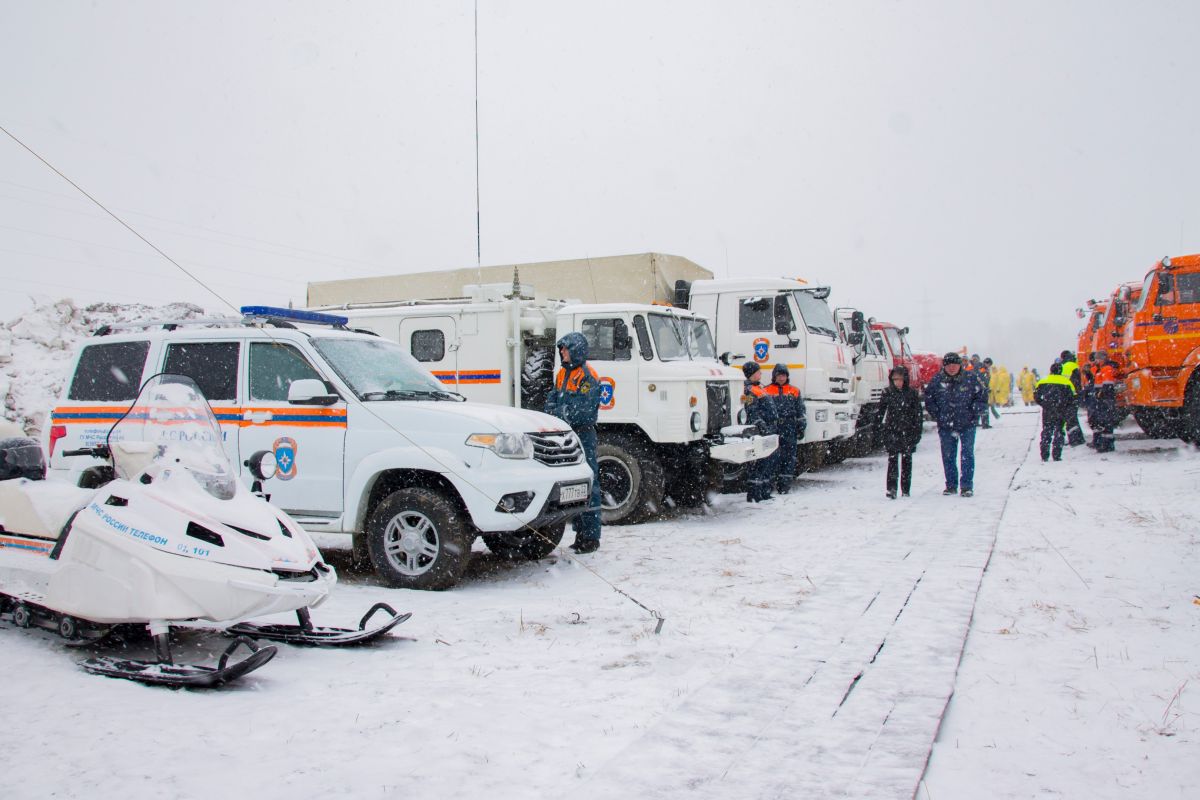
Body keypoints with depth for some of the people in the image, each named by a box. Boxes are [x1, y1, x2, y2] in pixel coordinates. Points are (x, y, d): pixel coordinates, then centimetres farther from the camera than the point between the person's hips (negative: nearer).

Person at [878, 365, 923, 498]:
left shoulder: (912, 393, 2)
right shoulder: (887, 393, 2)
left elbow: (918, 414, 3)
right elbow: (880, 412, 6)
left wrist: (917, 432, -2)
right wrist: (880, 431, 2)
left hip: (908, 432, 1)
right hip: (892, 431, -1)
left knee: (906, 460, 8)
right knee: (893, 459, -11)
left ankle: (906, 490, 17)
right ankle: (891, 488, -16)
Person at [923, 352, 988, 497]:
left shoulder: (971, 379, -3)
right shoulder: (937, 381, 1)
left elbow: (982, 397, 3)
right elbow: (928, 399, 9)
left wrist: (974, 413, -6)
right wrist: (937, 416, 2)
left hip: (967, 425, -2)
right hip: (946, 426, 2)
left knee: (967, 455, -2)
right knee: (948, 456, 7)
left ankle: (967, 486, 4)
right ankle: (951, 485, 17)